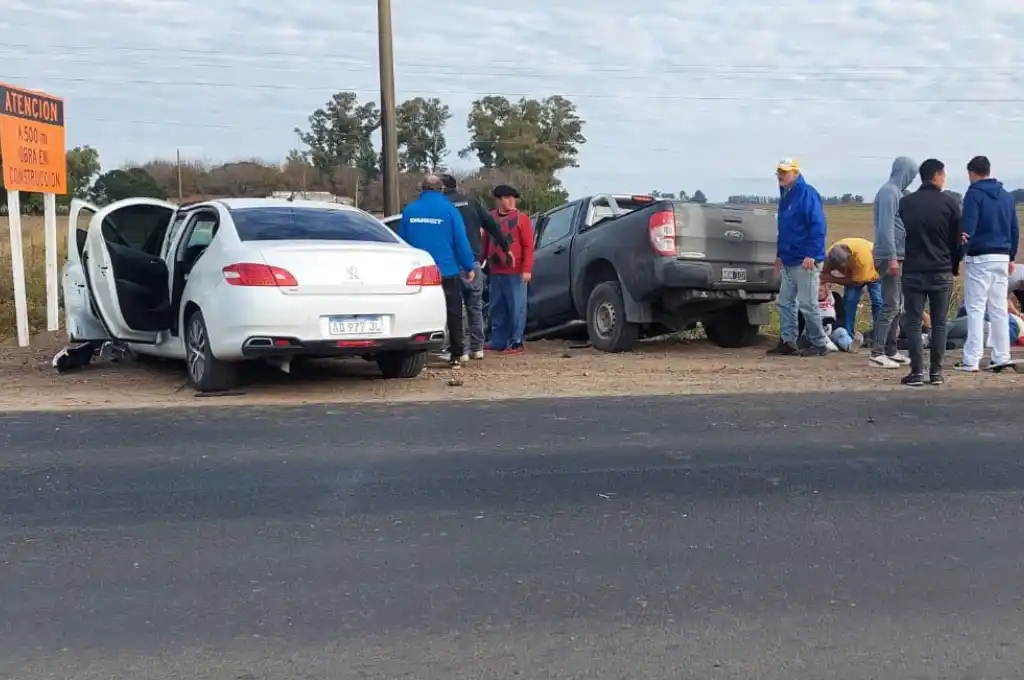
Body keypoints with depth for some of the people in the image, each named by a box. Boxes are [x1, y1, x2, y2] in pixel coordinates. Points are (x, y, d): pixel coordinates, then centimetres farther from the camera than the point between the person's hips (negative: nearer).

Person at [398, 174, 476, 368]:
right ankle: (456, 355, 7)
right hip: (448, 272, -2)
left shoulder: (409, 210, 2)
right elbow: (461, 241, -7)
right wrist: (470, 267, 1)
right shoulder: (449, 210, -6)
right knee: (453, 315, 6)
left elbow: (402, 241, 9)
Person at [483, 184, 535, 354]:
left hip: (515, 273, -5)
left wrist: (527, 269, -14)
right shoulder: (490, 217, 10)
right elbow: (485, 242, 16)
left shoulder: (521, 218, -4)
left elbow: (528, 246, -8)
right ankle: (498, 342, 20)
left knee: (516, 308, -2)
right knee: (497, 309, 11)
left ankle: (516, 343, 4)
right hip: (495, 272, 5)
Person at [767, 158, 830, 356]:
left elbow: (818, 226, -18)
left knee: (807, 304, -4)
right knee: (785, 302, 10)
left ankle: (819, 345, 6)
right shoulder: (785, 195, 16)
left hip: (806, 261, -9)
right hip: (789, 261, 9)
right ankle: (787, 342, 16)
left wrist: (811, 254, -23)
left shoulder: (807, 193, -12)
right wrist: (780, 254, 23)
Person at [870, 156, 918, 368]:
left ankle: (891, 350, 17)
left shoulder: (895, 192, 16)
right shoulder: (889, 192, -13)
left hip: (898, 256, 10)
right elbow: (885, 227, -20)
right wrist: (892, 257, -22)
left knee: (897, 306, 12)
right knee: (891, 305, -9)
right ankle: (877, 352, -7)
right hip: (891, 257, -10)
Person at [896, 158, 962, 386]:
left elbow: (901, 235, 7)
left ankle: (917, 373, -1)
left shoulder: (906, 203, 2)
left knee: (913, 322, 3)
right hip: (942, 272, 0)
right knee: (939, 323, 8)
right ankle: (936, 372, 8)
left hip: (913, 271, 0)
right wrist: (954, 268, 15)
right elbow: (957, 240, 3)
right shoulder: (949, 203, -3)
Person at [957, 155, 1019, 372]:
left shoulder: (974, 194, -8)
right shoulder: (1006, 196, 12)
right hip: (1002, 258, 6)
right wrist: (1011, 257, 21)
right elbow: (1015, 231, 15)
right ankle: (1001, 356, 12)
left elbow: (967, 230, -15)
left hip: (979, 258, -6)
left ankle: (971, 359, -5)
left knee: (976, 309, -4)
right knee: (999, 309, 11)